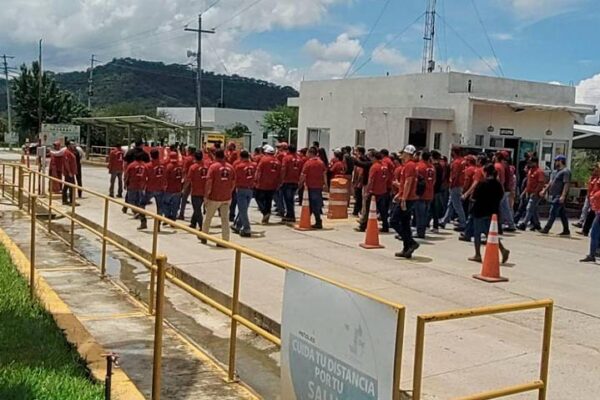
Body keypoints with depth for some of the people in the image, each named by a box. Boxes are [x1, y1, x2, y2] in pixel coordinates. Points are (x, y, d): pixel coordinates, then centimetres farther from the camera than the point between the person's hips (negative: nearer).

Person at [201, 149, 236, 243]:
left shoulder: (213, 166, -9)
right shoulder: (230, 167, 4)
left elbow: (209, 183, -13)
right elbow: (233, 183, 8)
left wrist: (206, 196, -6)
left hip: (214, 197, -3)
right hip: (227, 198, 3)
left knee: (208, 218, 15)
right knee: (225, 219, 5)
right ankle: (225, 240, 4)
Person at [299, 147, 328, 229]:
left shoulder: (308, 163, -11)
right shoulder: (321, 163, 6)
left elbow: (303, 175, -12)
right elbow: (324, 174, 5)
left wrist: (301, 183, 1)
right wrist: (325, 184, 8)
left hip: (311, 186, -5)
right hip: (319, 186, 5)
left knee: (313, 205, 1)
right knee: (318, 203, 12)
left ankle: (318, 222, 0)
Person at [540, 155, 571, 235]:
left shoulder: (565, 171, -11)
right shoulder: (555, 171, 18)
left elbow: (566, 184, -19)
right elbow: (551, 183, 25)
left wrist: (563, 196, -26)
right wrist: (545, 190, 20)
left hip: (559, 196, -9)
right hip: (554, 196, 9)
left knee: (553, 212, -9)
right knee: (562, 213, 12)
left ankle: (546, 229, -10)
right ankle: (566, 231, 17)